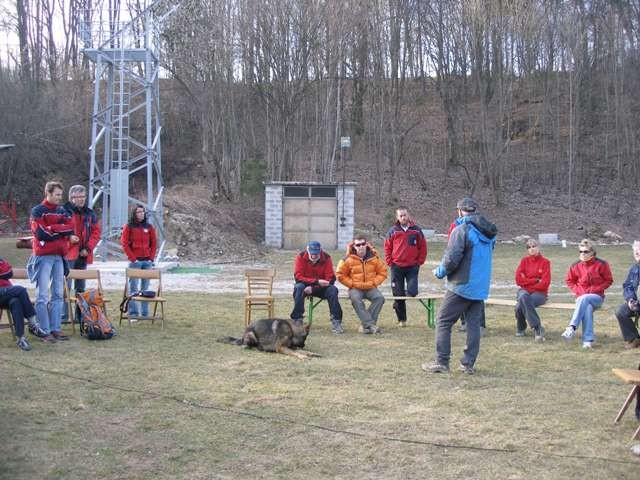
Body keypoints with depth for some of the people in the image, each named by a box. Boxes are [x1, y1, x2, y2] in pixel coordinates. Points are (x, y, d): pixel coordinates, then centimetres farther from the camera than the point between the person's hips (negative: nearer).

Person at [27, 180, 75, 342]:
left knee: (58, 294, 8)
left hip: (59, 256, 6)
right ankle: (44, 331, -6)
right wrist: (61, 230, -5)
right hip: (43, 256, -6)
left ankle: (55, 329, 13)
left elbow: (70, 228, 1)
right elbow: (41, 233, -14)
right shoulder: (38, 211, -3)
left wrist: (52, 229, -11)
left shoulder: (62, 211, 14)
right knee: (43, 296, -5)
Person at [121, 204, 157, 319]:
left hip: (147, 261, 3)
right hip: (135, 261, -3)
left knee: (145, 287, 7)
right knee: (133, 287, -4)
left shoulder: (149, 227, 8)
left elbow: (154, 243, 12)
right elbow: (124, 243, -3)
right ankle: (133, 313, 0)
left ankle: (145, 313, 12)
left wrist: (151, 257, 2)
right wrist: (133, 258, -8)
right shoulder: (129, 227, -1)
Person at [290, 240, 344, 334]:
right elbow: (298, 277, -18)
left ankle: (336, 322, -26)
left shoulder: (326, 258, -11)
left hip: (321, 288, 1)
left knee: (333, 289, -28)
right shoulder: (301, 257, -12)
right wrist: (317, 281, -30)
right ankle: (297, 320, -30)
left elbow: (330, 279, -15)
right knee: (298, 287, -33)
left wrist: (313, 288, -28)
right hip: (305, 285, -1)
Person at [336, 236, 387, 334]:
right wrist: (353, 284, -7)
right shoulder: (348, 259, -3)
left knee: (380, 297, -29)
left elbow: (382, 272, 10)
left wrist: (373, 282, -5)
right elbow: (340, 275, 1)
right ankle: (370, 325, -38)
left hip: (370, 288, 2)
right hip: (355, 288, -2)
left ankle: (365, 325, -28)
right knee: (355, 299, -36)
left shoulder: (374, 258, 2)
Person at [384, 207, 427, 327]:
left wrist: (420, 262, 1)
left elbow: (423, 247, 6)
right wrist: (390, 262, -1)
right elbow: (387, 248, 6)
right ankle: (401, 319, 16)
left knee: (412, 292, -16)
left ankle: (397, 303, 16)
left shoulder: (416, 230, 2)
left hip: (412, 267, 0)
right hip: (397, 267, 0)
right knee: (398, 294, 2)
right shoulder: (393, 231, 2)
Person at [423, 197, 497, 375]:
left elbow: (451, 259, -18)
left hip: (462, 285, -7)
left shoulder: (461, 230, -14)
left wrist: (440, 271, 0)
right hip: (482, 287, 7)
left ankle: (441, 361, 2)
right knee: (474, 324, 10)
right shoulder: (489, 233, 10)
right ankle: (469, 363, 11)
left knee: (443, 322, 2)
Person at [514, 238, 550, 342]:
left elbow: (545, 283, -7)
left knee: (520, 305, -33)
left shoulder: (545, 262, 2)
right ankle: (537, 328, -25)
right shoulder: (524, 261, 10)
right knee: (523, 297, -35)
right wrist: (536, 280, -7)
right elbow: (519, 280, -1)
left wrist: (528, 282, -5)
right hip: (525, 291, 3)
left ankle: (521, 329, -17)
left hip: (539, 293, -3)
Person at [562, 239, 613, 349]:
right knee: (587, 307, -34)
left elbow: (608, 280, 2)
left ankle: (572, 327, -45)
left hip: (597, 297, -2)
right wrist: (578, 290, -3)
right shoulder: (576, 266, 1)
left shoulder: (601, 264, -5)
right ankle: (588, 340, -39)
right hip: (581, 297, 2)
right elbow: (570, 281, 15)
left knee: (584, 299, -36)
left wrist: (594, 290, -9)